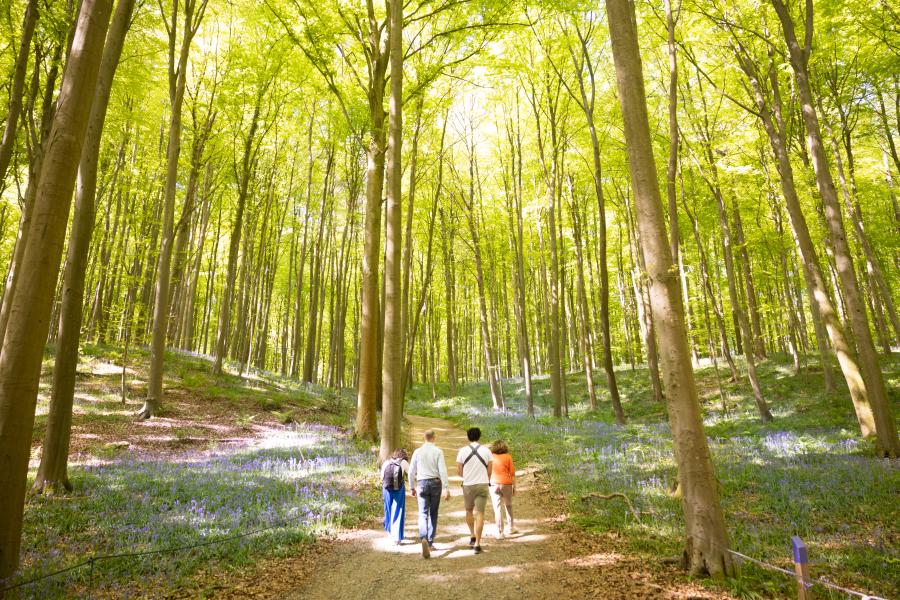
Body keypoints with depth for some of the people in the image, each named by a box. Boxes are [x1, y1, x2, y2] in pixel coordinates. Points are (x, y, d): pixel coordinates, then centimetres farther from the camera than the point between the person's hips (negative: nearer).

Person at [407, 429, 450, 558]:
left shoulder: (417, 452, 0)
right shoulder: (438, 451, -5)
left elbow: (411, 471, 4)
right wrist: (446, 488, -11)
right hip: (435, 483, 0)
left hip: (422, 483, 0)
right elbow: (443, 471, -12)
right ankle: (430, 542, 21)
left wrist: (412, 487, 17)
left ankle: (424, 539, -26)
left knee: (423, 514, -1)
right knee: (433, 514, 14)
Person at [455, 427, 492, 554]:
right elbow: (489, 471, 2)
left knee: (469, 510, 23)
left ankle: (472, 536, 23)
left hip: (468, 485, 0)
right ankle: (477, 544, -2)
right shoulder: (486, 450, -2)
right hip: (482, 485, 0)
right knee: (479, 514, 1)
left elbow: (459, 471, -2)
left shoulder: (462, 450, -5)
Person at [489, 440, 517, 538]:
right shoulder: (508, 457, -1)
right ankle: (511, 527, 30)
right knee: (508, 506, 20)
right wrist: (514, 487, 5)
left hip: (494, 484, 0)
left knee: (497, 508, 4)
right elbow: (512, 473, -1)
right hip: (506, 483, 0)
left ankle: (500, 532, 5)